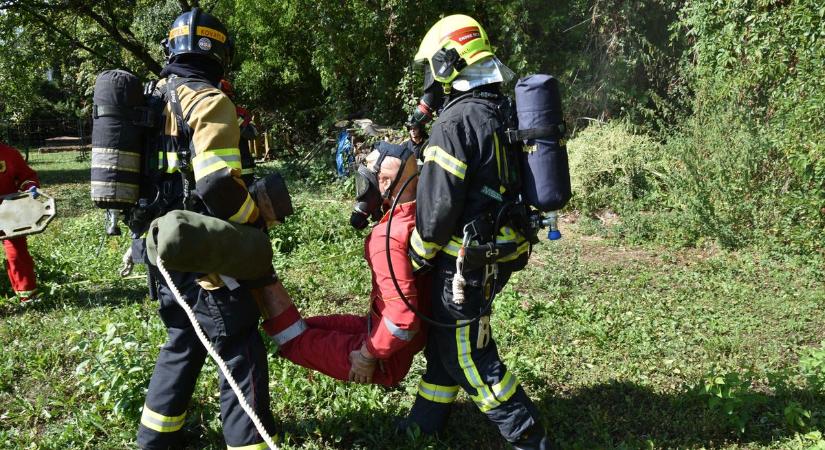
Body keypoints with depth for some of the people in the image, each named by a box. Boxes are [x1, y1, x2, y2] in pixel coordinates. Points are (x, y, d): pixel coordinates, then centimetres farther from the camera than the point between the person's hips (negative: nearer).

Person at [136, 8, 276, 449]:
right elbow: (217, 184, -26)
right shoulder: (208, 101, -15)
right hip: (204, 254, -9)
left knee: (182, 344, 24)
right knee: (241, 354, 0)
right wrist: (255, 220, -10)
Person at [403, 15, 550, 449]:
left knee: (466, 354, 4)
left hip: (467, 261, -9)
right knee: (447, 338, 20)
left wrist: (418, 256, -5)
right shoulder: (501, 113, 9)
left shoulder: (456, 122, -19)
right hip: (499, 252, 9)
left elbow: (438, 204, -19)